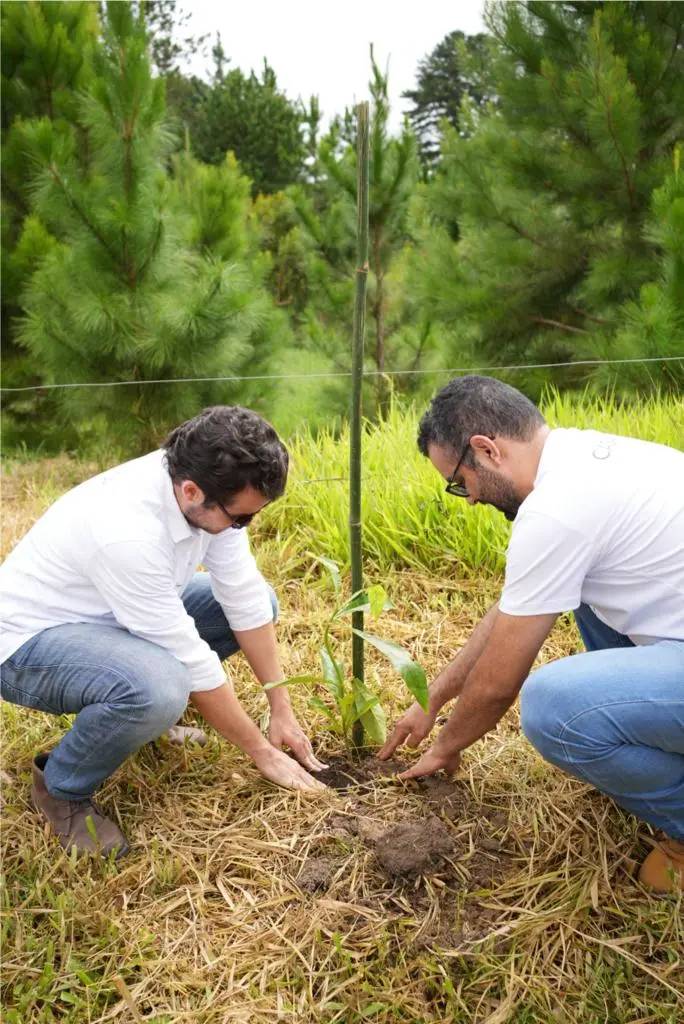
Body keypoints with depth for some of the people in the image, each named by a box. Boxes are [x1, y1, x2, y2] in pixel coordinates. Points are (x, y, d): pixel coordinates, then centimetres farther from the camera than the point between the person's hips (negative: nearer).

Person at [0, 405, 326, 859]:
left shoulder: (208, 488, -15)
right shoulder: (128, 530, -37)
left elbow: (245, 598, -8)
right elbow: (191, 660, -30)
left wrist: (282, 709, -7)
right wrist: (263, 751, -18)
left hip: (114, 618, 8)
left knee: (261, 599, -2)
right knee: (158, 688, -38)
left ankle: (152, 712, 13)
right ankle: (61, 787, -6)